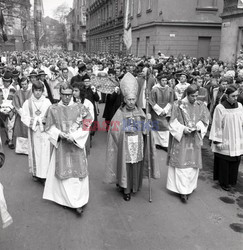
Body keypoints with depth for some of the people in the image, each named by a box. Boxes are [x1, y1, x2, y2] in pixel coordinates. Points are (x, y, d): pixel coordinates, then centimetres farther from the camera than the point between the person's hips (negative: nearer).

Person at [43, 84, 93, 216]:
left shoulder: (80, 108, -2)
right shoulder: (53, 109, 0)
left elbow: (86, 126, -3)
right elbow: (49, 127, 4)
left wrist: (73, 136, -15)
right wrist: (59, 133, -13)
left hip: (77, 145, 0)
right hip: (60, 145, 1)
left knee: (77, 172, 0)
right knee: (63, 172, 4)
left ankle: (79, 202, 10)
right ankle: (66, 198, 20)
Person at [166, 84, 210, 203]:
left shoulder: (201, 105, 4)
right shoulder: (178, 105, -6)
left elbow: (205, 120, 6)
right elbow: (173, 123, -4)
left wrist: (198, 127, -13)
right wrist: (183, 128, -18)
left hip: (195, 139, 4)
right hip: (180, 138, -3)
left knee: (193, 163, 7)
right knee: (181, 163, -3)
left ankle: (189, 187, 22)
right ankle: (182, 190, 4)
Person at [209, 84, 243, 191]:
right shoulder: (220, 108, -13)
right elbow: (217, 126, -11)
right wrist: (217, 141, -11)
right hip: (225, 142, -4)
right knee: (224, 162, 7)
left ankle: (232, 180, 31)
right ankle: (224, 182, 24)